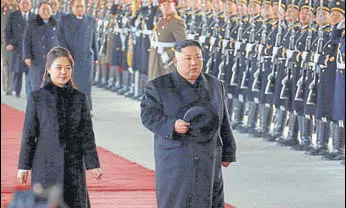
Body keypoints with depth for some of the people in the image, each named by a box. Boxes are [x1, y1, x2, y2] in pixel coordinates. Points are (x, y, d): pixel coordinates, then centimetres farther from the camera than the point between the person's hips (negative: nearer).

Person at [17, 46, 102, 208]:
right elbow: (29, 134, 1)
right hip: (46, 165, -2)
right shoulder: (37, 97, -1)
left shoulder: (79, 98, 4)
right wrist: (23, 166, 1)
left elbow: (87, 134, 5)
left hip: (74, 165, 2)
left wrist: (92, 164, 1)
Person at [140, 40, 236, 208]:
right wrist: (172, 125, -24)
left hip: (207, 161, 3)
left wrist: (227, 153, 8)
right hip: (174, 161, -3)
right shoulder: (159, 86, -3)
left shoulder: (214, 86, 8)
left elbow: (223, 122, 11)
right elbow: (148, 115, -9)